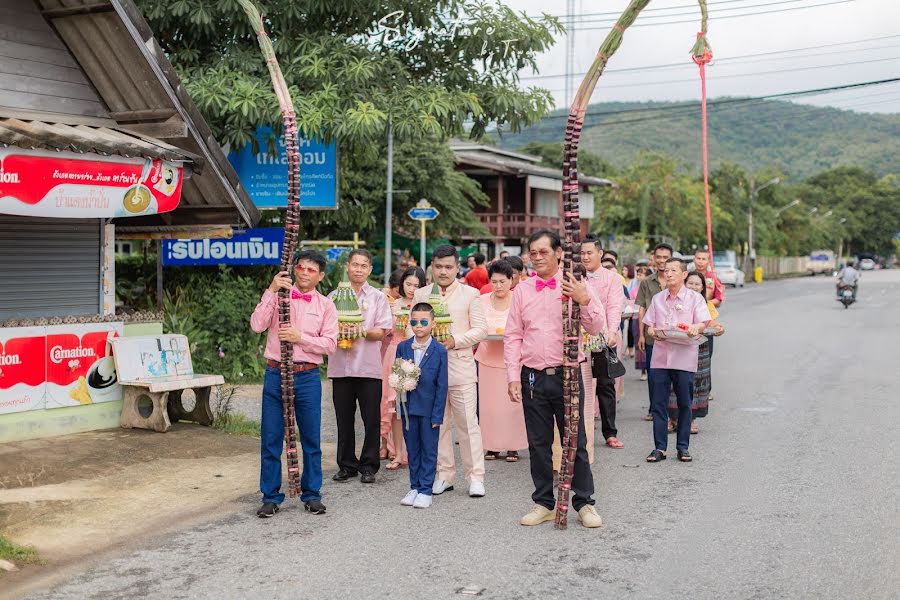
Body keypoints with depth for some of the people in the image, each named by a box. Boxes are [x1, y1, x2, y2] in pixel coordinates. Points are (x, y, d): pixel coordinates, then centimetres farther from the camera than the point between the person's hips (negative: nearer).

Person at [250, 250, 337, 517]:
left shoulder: (325, 305, 6)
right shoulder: (278, 296, 5)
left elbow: (330, 344, -2)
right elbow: (257, 325, -10)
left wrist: (300, 337, -15)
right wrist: (271, 291, -14)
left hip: (308, 377, 0)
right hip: (275, 374, 0)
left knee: (311, 438, 7)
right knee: (270, 439, 4)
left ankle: (311, 494, 21)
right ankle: (271, 497, 15)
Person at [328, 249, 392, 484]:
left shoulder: (378, 298, 8)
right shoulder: (334, 296, 11)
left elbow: (381, 332, -1)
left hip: (369, 367, -1)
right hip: (340, 366, 1)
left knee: (371, 419, 1)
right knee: (344, 419, 7)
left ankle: (368, 466, 11)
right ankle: (347, 465, 18)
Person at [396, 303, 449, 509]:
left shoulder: (439, 351, -7)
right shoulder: (403, 347, 3)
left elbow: (442, 385, -7)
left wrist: (437, 415, -10)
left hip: (429, 409, -3)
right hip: (408, 407, 3)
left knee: (429, 450, 4)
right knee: (412, 449, 12)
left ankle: (425, 490, 12)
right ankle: (414, 487, 23)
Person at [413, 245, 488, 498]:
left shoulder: (470, 294, 4)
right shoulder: (421, 294, 11)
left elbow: (480, 329, 0)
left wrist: (455, 341, -13)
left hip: (460, 366, -2)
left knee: (468, 423, -2)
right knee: (437, 424, 8)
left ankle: (475, 477, 6)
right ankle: (444, 475, 18)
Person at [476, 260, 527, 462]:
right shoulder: (482, 301, 2)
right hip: (487, 359, 2)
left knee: (512, 404, 2)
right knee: (489, 404, 3)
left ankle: (512, 447, 12)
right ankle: (492, 446, 14)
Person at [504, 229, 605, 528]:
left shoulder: (576, 286, 0)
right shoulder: (522, 291, 7)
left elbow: (597, 328, -4)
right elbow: (513, 336, 7)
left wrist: (584, 301, -22)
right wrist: (513, 377, 0)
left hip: (567, 375, -2)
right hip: (533, 377, 2)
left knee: (576, 442, 3)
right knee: (538, 444, 9)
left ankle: (584, 503, 16)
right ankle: (544, 503, 21)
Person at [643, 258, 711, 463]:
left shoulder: (694, 298, 4)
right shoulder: (657, 299, 15)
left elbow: (704, 322, -5)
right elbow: (649, 325, 14)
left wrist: (695, 328, -27)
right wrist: (652, 332, -8)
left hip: (684, 358, -3)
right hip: (660, 356, 3)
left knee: (685, 404, 3)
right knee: (658, 404, 1)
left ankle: (683, 447, 13)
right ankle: (660, 447, 7)